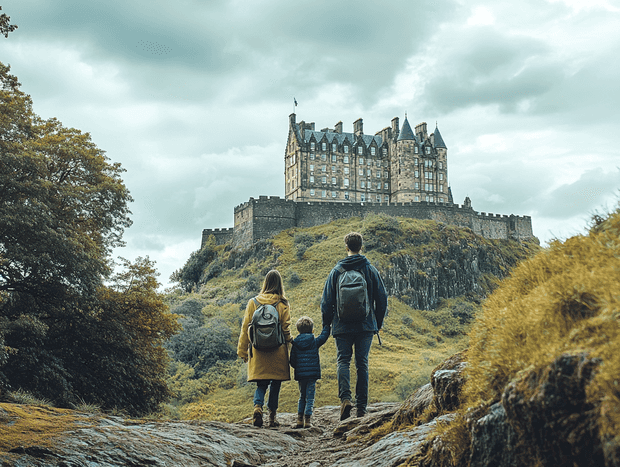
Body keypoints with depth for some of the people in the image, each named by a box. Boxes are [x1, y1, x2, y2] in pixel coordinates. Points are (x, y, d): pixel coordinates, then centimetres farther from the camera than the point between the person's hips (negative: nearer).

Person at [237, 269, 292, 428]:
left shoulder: (253, 303, 2)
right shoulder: (283, 304, -3)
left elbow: (245, 328, 4)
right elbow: (286, 329, -2)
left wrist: (242, 350, 11)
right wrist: (288, 344, 14)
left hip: (258, 350, 1)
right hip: (277, 351, -1)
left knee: (261, 384, 11)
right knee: (275, 384, 11)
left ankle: (258, 406, -15)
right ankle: (272, 417, 12)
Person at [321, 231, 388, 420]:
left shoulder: (337, 271, -1)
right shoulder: (371, 270, 2)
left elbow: (327, 301, 1)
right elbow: (382, 299, 6)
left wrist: (326, 324, 13)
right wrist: (378, 323, 17)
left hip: (342, 326, -1)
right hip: (366, 326, 1)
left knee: (343, 361, 3)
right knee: (362, 364, 6)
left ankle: (345, 398, -19)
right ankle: (362, 406, 6)